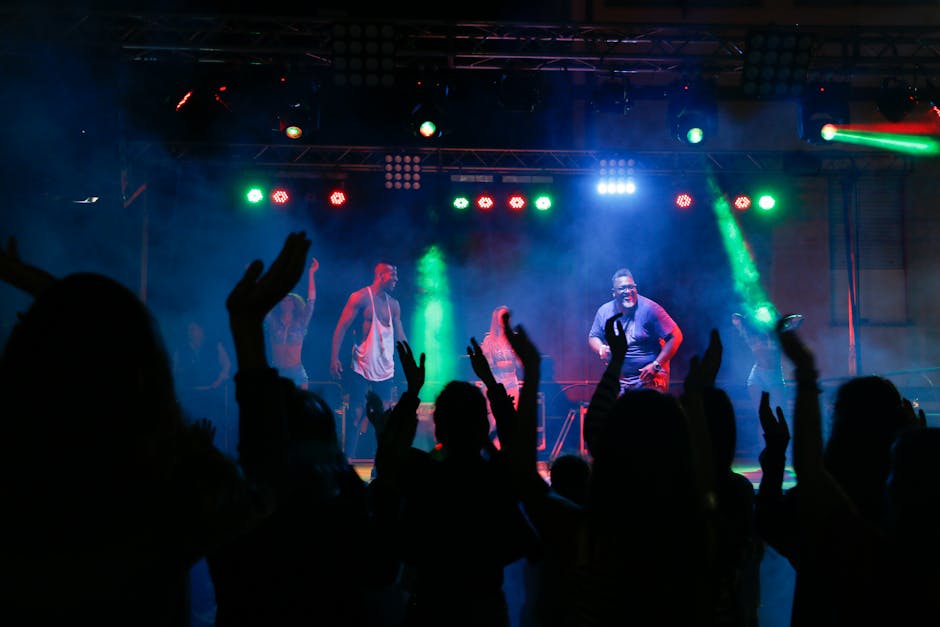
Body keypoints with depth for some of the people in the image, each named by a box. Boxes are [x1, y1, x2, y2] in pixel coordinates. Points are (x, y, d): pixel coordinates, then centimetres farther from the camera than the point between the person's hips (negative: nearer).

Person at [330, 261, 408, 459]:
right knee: (358, 415, -2)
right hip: (362, 368, -5)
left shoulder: (394, 304, 11)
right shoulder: (360, 297, -6)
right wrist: (334, 357, -18)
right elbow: (342, 327, -9)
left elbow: (400, 336, 15)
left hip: (385, 370, 5)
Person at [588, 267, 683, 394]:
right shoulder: (604, 311, 1)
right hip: (618, 378, 5)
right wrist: (601, 349, -9)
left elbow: (675, 336, -15)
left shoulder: (650, 309, -14)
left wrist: (656, 366, -19)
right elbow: (593, 337, 15)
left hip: (649, 378, -4)